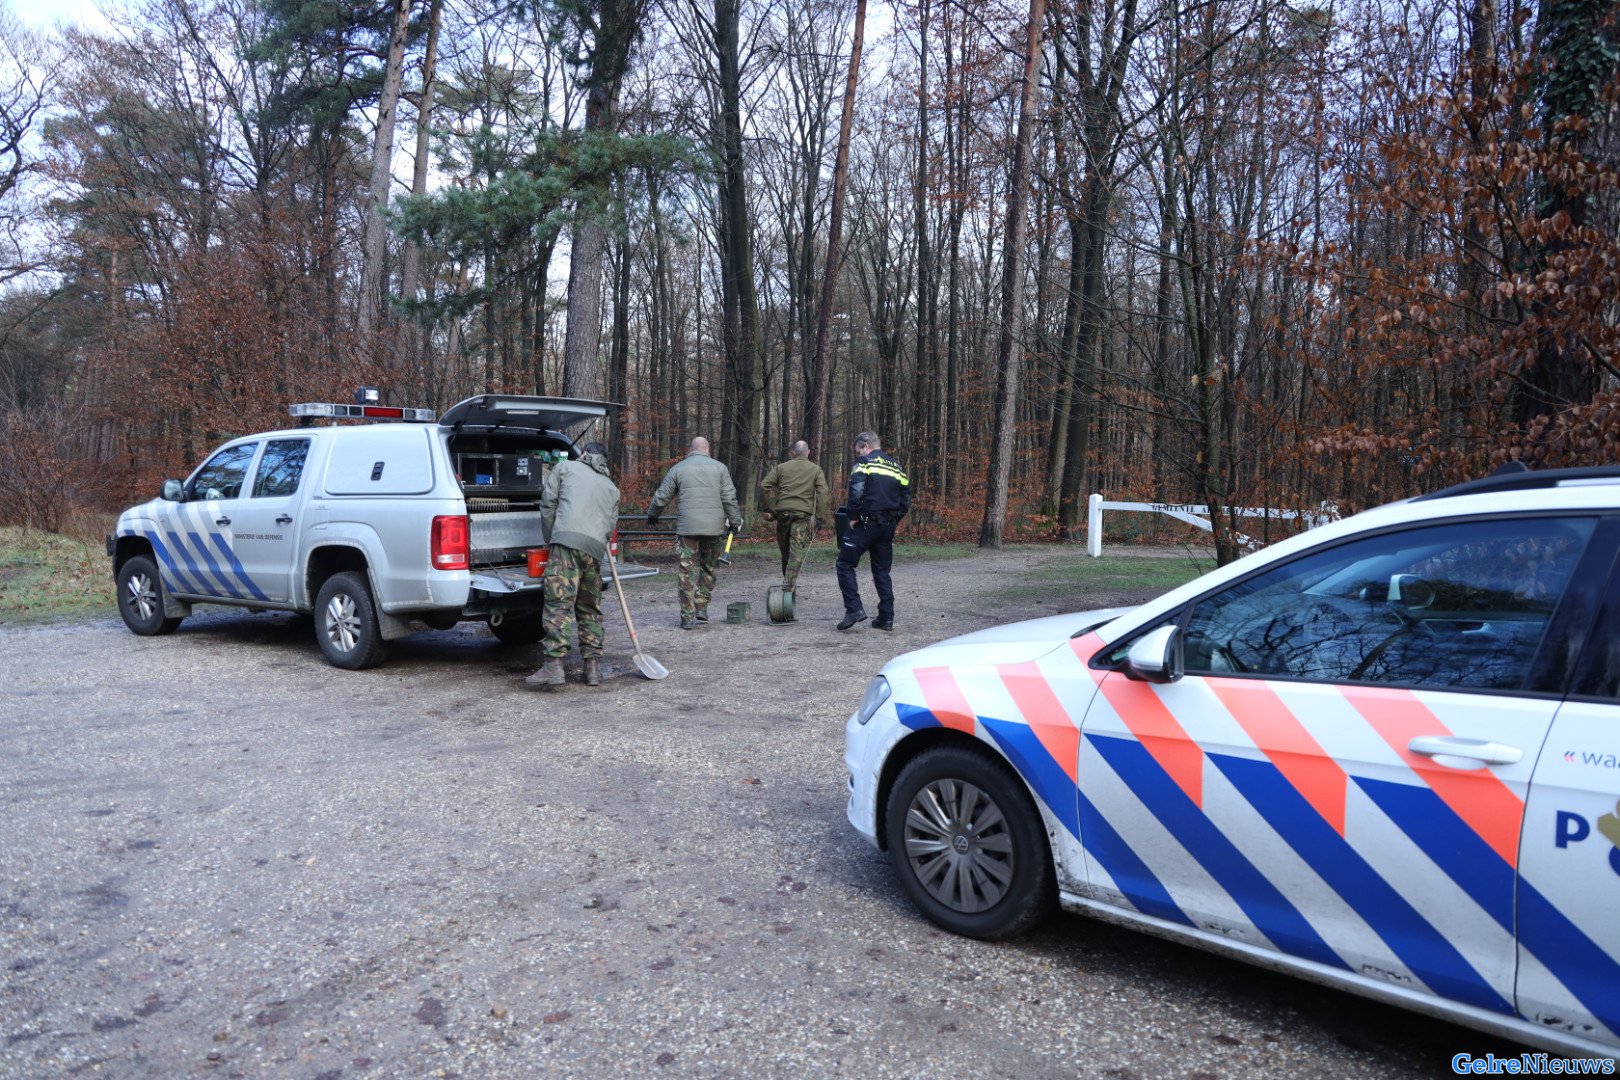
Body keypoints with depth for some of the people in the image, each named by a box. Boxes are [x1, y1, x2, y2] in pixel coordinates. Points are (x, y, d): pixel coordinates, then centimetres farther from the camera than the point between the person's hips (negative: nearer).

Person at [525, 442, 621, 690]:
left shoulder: (565, 467, 18)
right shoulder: (612, 488, 29)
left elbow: (548, 503, 11)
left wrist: (550, 539, 18)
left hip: (567, 541, -4)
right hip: (596, 549, 5)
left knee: (559, 604, -12)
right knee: (590, 609, 14)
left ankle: (554, 665, -21)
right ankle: (593, 666, 12)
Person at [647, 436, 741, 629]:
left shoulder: (679, 468, 7)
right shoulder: (719, 467, 7)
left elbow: (662, 496, 11)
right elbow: (729, 498, 2)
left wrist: (652, 515, 27)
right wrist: (735, 521, 12)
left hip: (687, 526, -1)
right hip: (713, 526, 1)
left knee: (688, 570, 2)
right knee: (708, 567, 16)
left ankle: (688, 616, 1)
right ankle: (702, 607, 11)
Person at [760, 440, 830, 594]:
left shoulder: (782, 467, 9)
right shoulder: (816, 469, 6)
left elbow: (766, 485, 0)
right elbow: (823, 493, -3)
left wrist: (770, 507, 5)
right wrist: (820, 516, -2)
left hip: (783, 511, 2)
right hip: (803, 512, -2)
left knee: (785, 548, 15)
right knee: (797, 550, -4)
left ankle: (787, 579, 25)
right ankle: (789, 583, -15)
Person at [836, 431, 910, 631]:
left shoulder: (864, 463, -4)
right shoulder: (897, 467, 16)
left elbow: (856, 492, -19)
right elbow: (906, 501, 14)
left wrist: (853, 517, -9)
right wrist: (893, 521, 17)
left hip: (866, 524, -6)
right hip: (888, 528, 6)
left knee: (845, 564, 3)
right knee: (882, 571, 14)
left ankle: (854, 608, -9)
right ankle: (886, 618, 13)